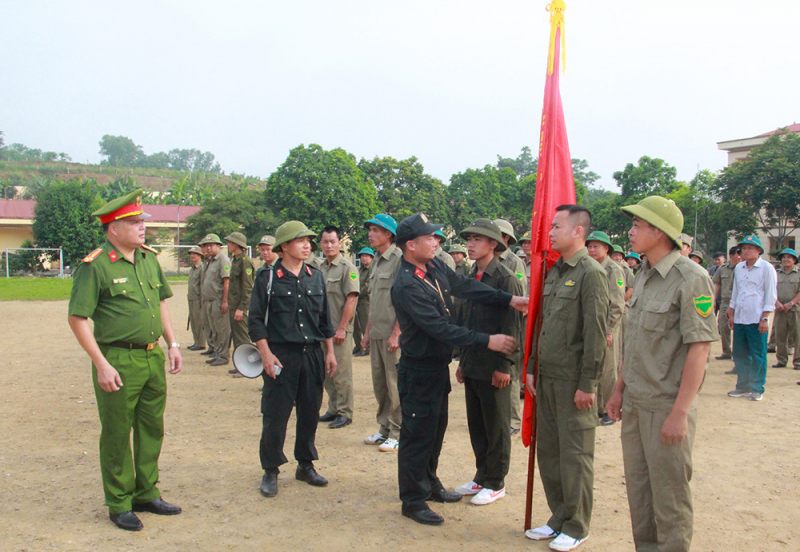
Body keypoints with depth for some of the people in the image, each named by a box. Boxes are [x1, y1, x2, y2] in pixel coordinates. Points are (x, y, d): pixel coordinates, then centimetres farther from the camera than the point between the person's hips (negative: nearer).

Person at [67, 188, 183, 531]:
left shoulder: (149, 259, 8)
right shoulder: (95, 266, -13)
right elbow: (77, 318, -14)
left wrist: (172, 344, 11)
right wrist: (102, 365, -17)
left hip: (153, 358, 7)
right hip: (119, 362, -7)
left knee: (152, 429, 16)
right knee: (116, 435, 7)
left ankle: (147, 494, 33)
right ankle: (119, 504, 23)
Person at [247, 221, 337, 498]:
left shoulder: (316, 277, 10)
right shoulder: (268, 278, -3)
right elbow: (256, 320, -4)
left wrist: (329, 352, 10)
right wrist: (266, 354, -11)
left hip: (312, 354, 4)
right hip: (281, 355, -4)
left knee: (310, 412, 10)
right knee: (275, 416, 0)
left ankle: (305, 465, 26)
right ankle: (270, 471, 15)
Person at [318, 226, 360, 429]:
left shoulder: (347, 268, -9)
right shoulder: (320, 269, 13)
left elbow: (351, 299, -14)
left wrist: (341, 328, -17)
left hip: (340, 331, -7)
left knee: (342, 374, -1)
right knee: (327, 373, 13)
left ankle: (345, 413, 8)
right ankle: (333, 409, 25)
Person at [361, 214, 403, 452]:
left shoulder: (400, 259, -10)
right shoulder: (376, 262, 16)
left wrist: (396, 333, -19)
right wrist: (367, 331, 18)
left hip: (392, 334, -8)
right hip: (376, 333, 8)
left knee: (395, 384, -2)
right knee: (379, 383, 13)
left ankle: (397, 434, 8)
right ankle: (384, 429, 24)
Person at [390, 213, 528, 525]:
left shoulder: (435, 266, 1)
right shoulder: (406, 286, -25)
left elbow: (465, 287, 1)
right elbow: (441, 329, -27)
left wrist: (510, 300, -8)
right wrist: (488, 342, -25)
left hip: (439, 365, 9)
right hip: (419, 370, -9)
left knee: (436, 427, 20)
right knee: (418, 432, 2)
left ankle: (430, 484, 37)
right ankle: (413, 500, 16)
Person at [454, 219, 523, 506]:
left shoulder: (505, 278, -12)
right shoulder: (471, 277, 11)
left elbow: (511, 326, -14)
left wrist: (503, 366, -16)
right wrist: (462, 361, 16)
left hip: (493, 368, -7)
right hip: (472, 365, 7)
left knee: (496, 428, 5)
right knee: (476, 425, 15)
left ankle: (495, 483, 17)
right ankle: (482, 477, 28)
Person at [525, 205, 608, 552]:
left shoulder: (591, 273, -11)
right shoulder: (553, 273, 13)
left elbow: (596, 334, -15)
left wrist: (587, 384, -16)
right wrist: (532, 368, 14)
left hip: (573, 380, -8)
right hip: (547, 379, 8)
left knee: (574, 455, 3)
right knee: (548, 450, 14)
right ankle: (559, 517, 28)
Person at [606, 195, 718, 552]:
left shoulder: (691, 278, -15)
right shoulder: (643, 276, 10)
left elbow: (699, 348, -18)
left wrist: (680, 412, -20)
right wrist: (619, 389, 16)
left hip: (667, 407, -7)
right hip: (634, 404, 8)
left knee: (670, 495, 4)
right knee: (638, 489, 16)